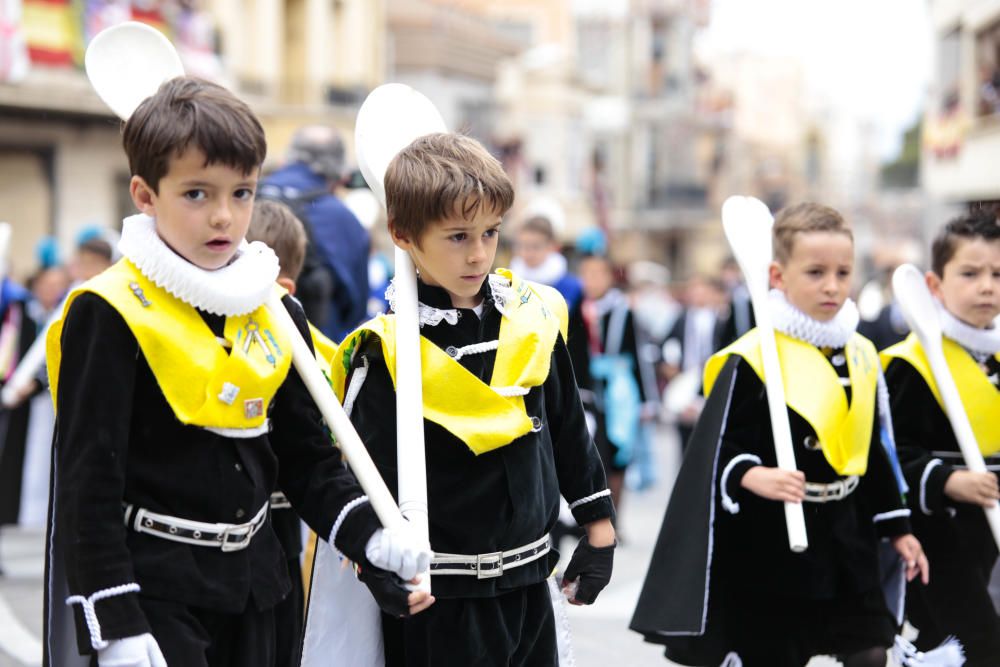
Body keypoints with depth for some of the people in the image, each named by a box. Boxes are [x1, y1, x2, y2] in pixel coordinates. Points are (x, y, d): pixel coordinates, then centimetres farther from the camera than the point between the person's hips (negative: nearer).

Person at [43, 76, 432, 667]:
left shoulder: (278, 313, 8)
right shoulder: (111, 314, -12)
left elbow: (308, 458, 13)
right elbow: (88, 480, -14)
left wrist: (374, 539, -3)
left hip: (250, 584, 7)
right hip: (151, 587, -6)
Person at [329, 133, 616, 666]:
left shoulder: (533, 318, 2)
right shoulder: (388, 352, -13)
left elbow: (568, 427, 13)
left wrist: (598, 524, 14)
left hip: (529, 581, 5)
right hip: (441, 600, -5)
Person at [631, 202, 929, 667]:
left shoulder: (862, 355, 8)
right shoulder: (751, 359, -13)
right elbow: (716, 448, -13)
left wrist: (897, 528, 17)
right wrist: (753, 477, -32)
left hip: (845, 543, 6)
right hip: (770, 548, -6)